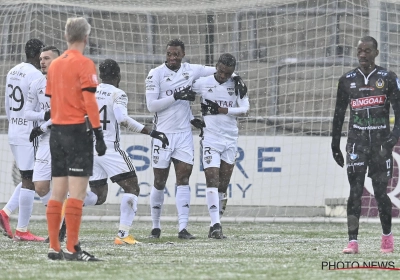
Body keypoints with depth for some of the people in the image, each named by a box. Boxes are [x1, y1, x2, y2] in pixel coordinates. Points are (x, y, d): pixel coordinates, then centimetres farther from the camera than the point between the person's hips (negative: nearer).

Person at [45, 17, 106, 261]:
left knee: (58, 192, 8)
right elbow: (89, 102, -14)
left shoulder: (54, 65, 13)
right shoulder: (84, 64, -8)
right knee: (77, 192, -8)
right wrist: (99, 136, -12)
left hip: (57, 131, 7)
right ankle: (72, 249, -12)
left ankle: (54, 248, 8)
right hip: (79, 130, -7)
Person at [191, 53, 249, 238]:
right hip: (211, 139, -2)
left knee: (223, 186, 5)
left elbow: (245, 109, -6)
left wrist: (220, 110, -15)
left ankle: (215, 225, 12)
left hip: (230, 140, 2)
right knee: (212, 182, -14)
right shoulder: (202, 83, -2)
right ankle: (216, 224, -20)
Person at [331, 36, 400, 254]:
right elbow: (338, 114, 13)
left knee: (380, 191, 1)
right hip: (356, 140, 1)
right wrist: (335, 145, 11)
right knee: (355, 191, -7)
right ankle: (352, 242, -10)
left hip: (381, 141, -1)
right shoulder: (347, 80, 8)